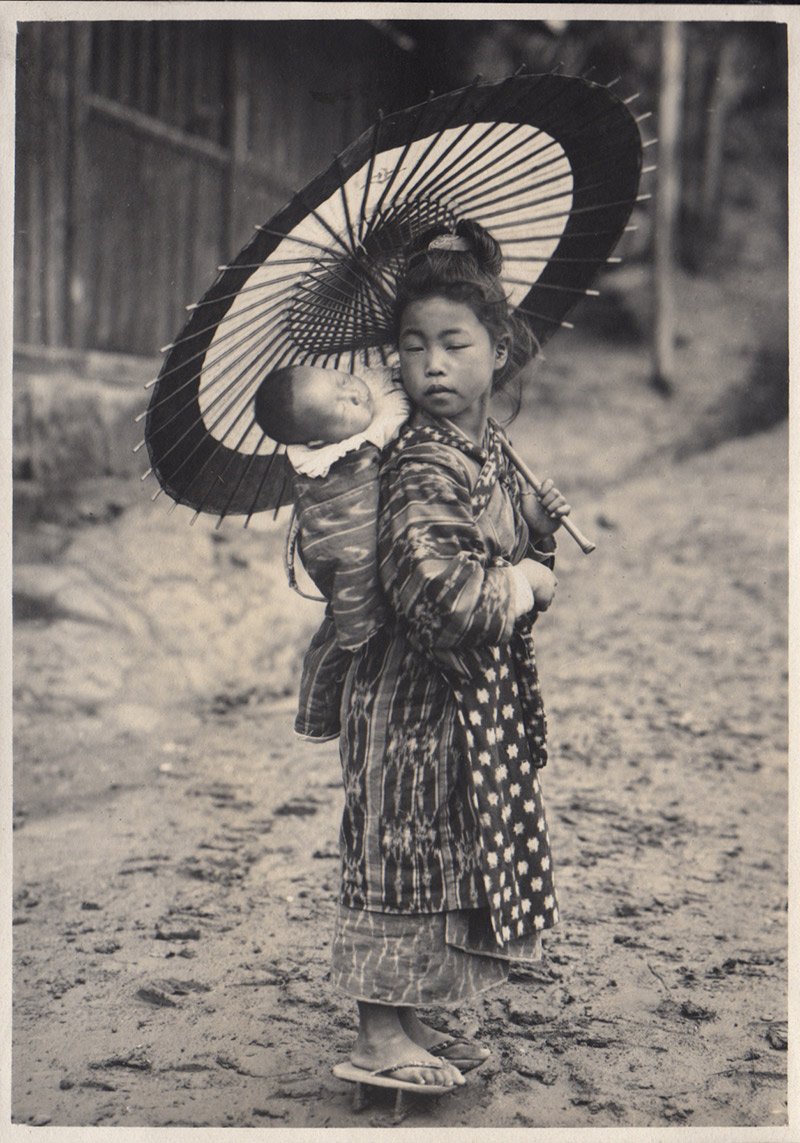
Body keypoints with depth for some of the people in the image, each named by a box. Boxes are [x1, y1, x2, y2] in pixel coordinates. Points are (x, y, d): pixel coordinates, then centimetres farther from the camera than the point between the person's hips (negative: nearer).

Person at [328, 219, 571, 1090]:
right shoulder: (422, 467, -21)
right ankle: (379, 1036, 13)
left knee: (439, 857, 16)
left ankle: (405, 1023, 29)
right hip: (420, 698, -9)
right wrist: (524, 583, -19)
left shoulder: (486, 448, 9)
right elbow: (435, 587, -32)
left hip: (479, 697, 9)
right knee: (404, 855, 0)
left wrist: (540, 522, 5)